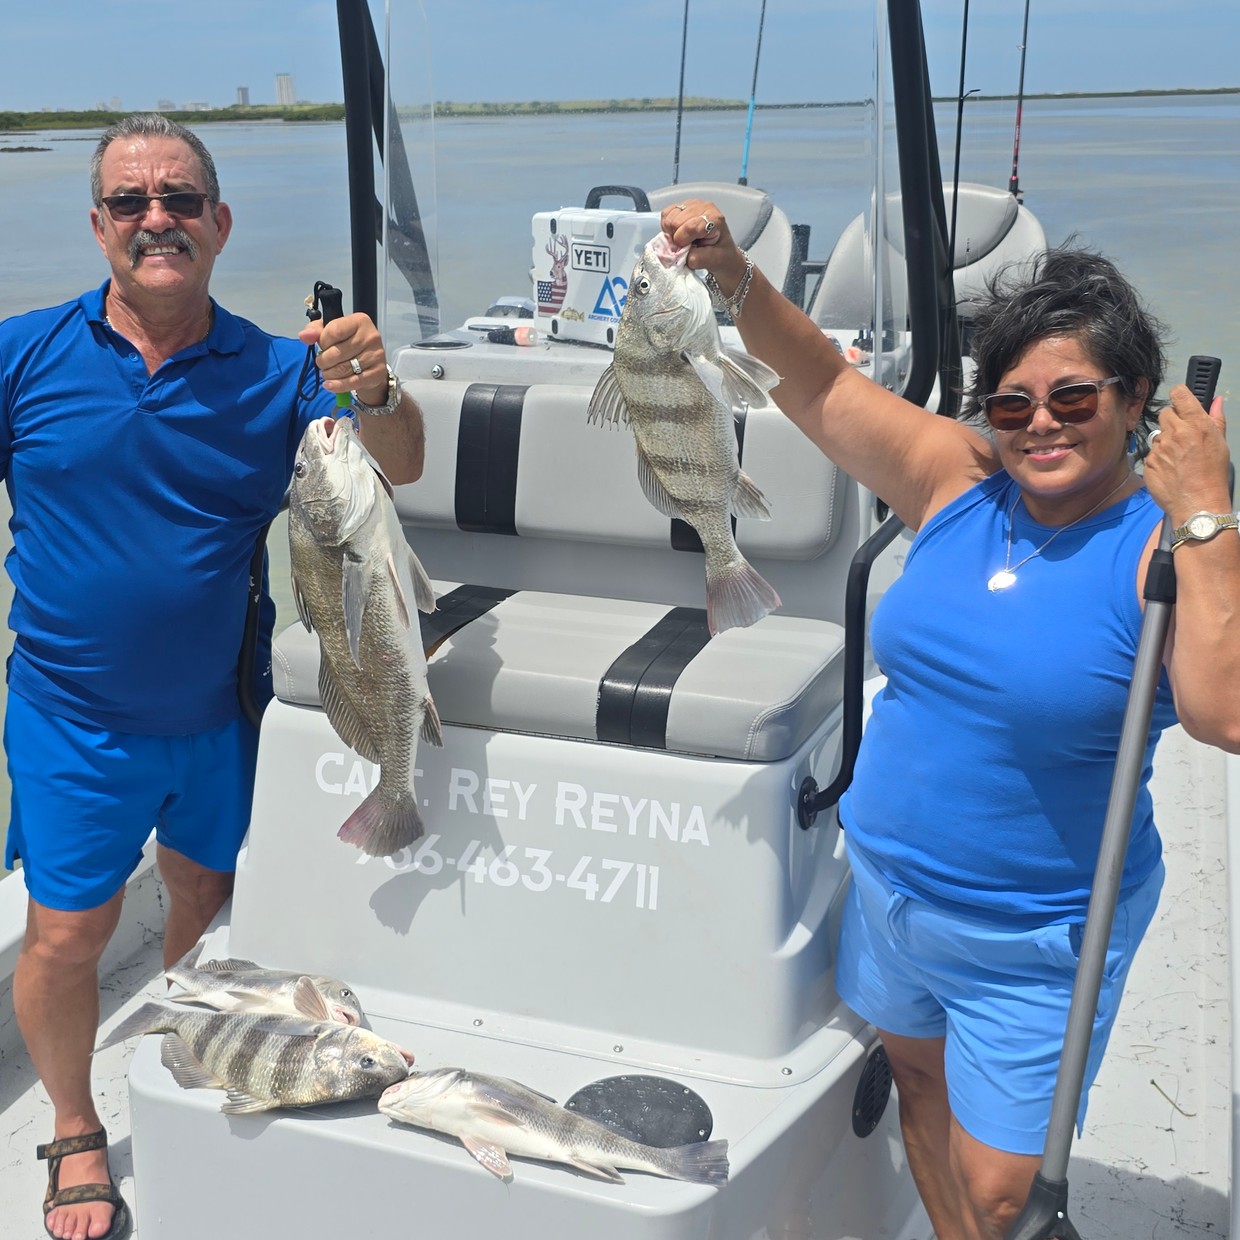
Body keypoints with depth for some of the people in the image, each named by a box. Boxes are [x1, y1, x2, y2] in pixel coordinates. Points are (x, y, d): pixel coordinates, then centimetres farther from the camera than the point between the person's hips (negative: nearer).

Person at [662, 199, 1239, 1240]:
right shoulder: (957, 482, -4)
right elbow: (817, 382, -8)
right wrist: (733, 275, -24)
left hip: (1033, 941, -5)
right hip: (887, 880, 5)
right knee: (919, 1078, 26)